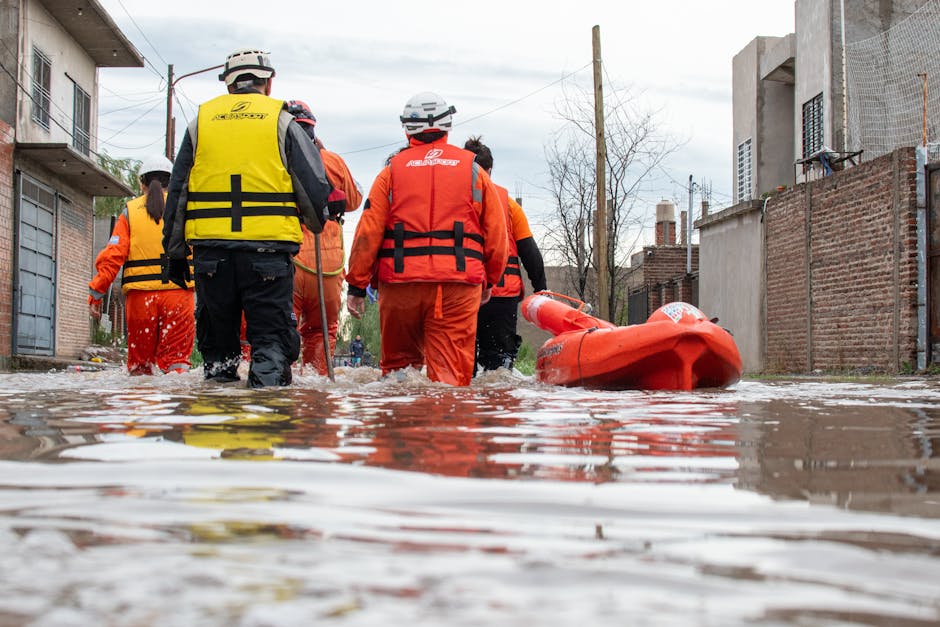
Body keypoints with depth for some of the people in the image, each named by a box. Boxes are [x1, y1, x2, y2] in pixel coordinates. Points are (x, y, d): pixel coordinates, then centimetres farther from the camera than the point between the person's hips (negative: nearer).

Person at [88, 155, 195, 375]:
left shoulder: (130, 211, 8)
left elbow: (113, 255, -1)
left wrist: (95, 293, 1)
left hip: (140, 295, 1)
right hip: (178, 292, 0)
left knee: (139, 359, 12)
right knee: (176, 355, -2)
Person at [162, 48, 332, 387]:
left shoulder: (201, 121, 13)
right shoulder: (281, 121, 6)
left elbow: (177, 191, 15)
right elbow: (314, 185, 4)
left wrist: (175, 251, 20)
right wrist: (318, 223, 24)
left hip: (210, 246, 2)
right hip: (269, 247, -2)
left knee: (215, 325, 14)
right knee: (271, 329, 2)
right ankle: (268, 374, -11)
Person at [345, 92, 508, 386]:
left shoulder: (393, 169, 8)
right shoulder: (472, 168, 11)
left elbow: (368, 231, 2)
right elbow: (496, 233, 11)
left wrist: (356, 285, 8)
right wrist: (489, 281, 23)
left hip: (401, 282, 1)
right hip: (459, 284, -1)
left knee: (398, 361, 17)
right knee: (451, 368, -2)